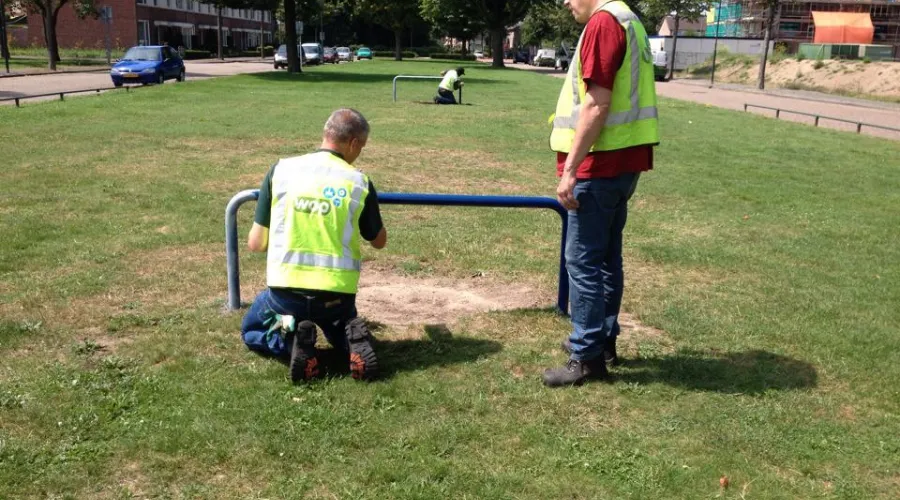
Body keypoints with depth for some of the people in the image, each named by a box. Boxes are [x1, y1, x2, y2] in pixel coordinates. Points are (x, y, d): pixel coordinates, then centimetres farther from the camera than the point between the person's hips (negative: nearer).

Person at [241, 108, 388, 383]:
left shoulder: (281, 169, -3)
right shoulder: (360, 183, -3)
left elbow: (255, 243, 2)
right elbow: (379, 242, 14)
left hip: (285, 291, -1)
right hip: (338, 293, 1)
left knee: (251, 331, 30)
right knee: (341, 326, 35)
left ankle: (291, 339, -4)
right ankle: (352, 343, -2)